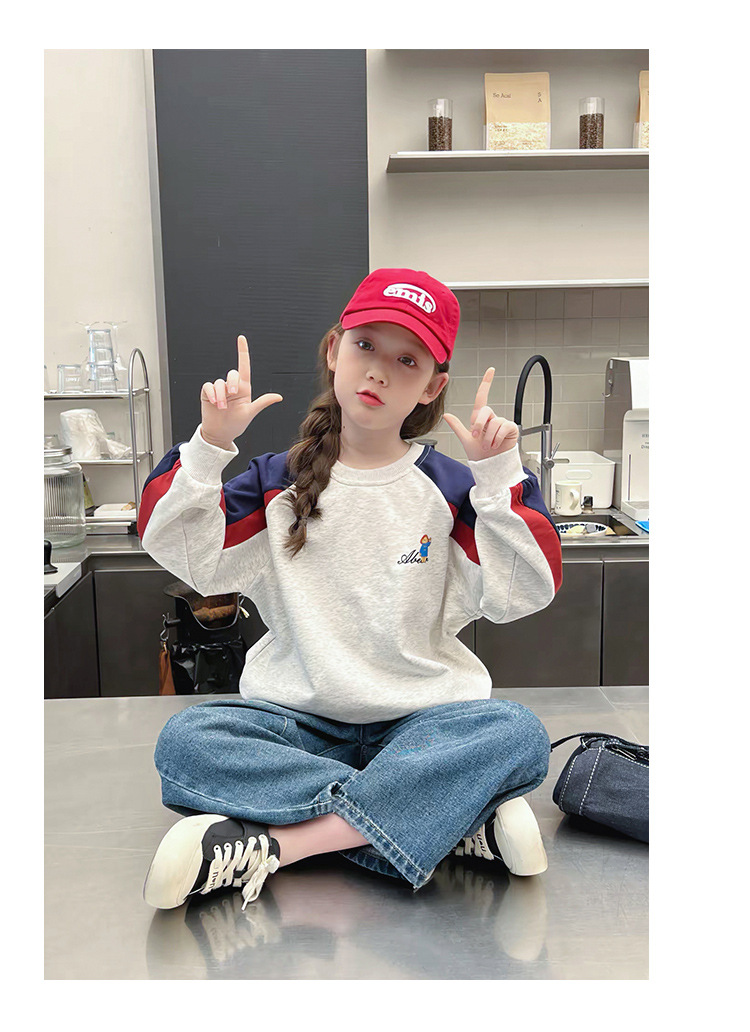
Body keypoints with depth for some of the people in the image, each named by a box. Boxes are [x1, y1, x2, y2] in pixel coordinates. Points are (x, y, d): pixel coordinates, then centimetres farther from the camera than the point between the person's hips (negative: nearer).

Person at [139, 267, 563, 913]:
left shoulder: (449, 488, 2)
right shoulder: (280, 479, 6)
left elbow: (520, 594, -8)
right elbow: (185, 555, -3)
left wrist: (499, 475, -16)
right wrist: (209, 446, -13)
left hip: (421, 720, -1)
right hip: (299, 719, 2)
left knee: (518, 734, -30)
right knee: (185, 740, -26)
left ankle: (271, 846, -28)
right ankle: (456, 820, -26)